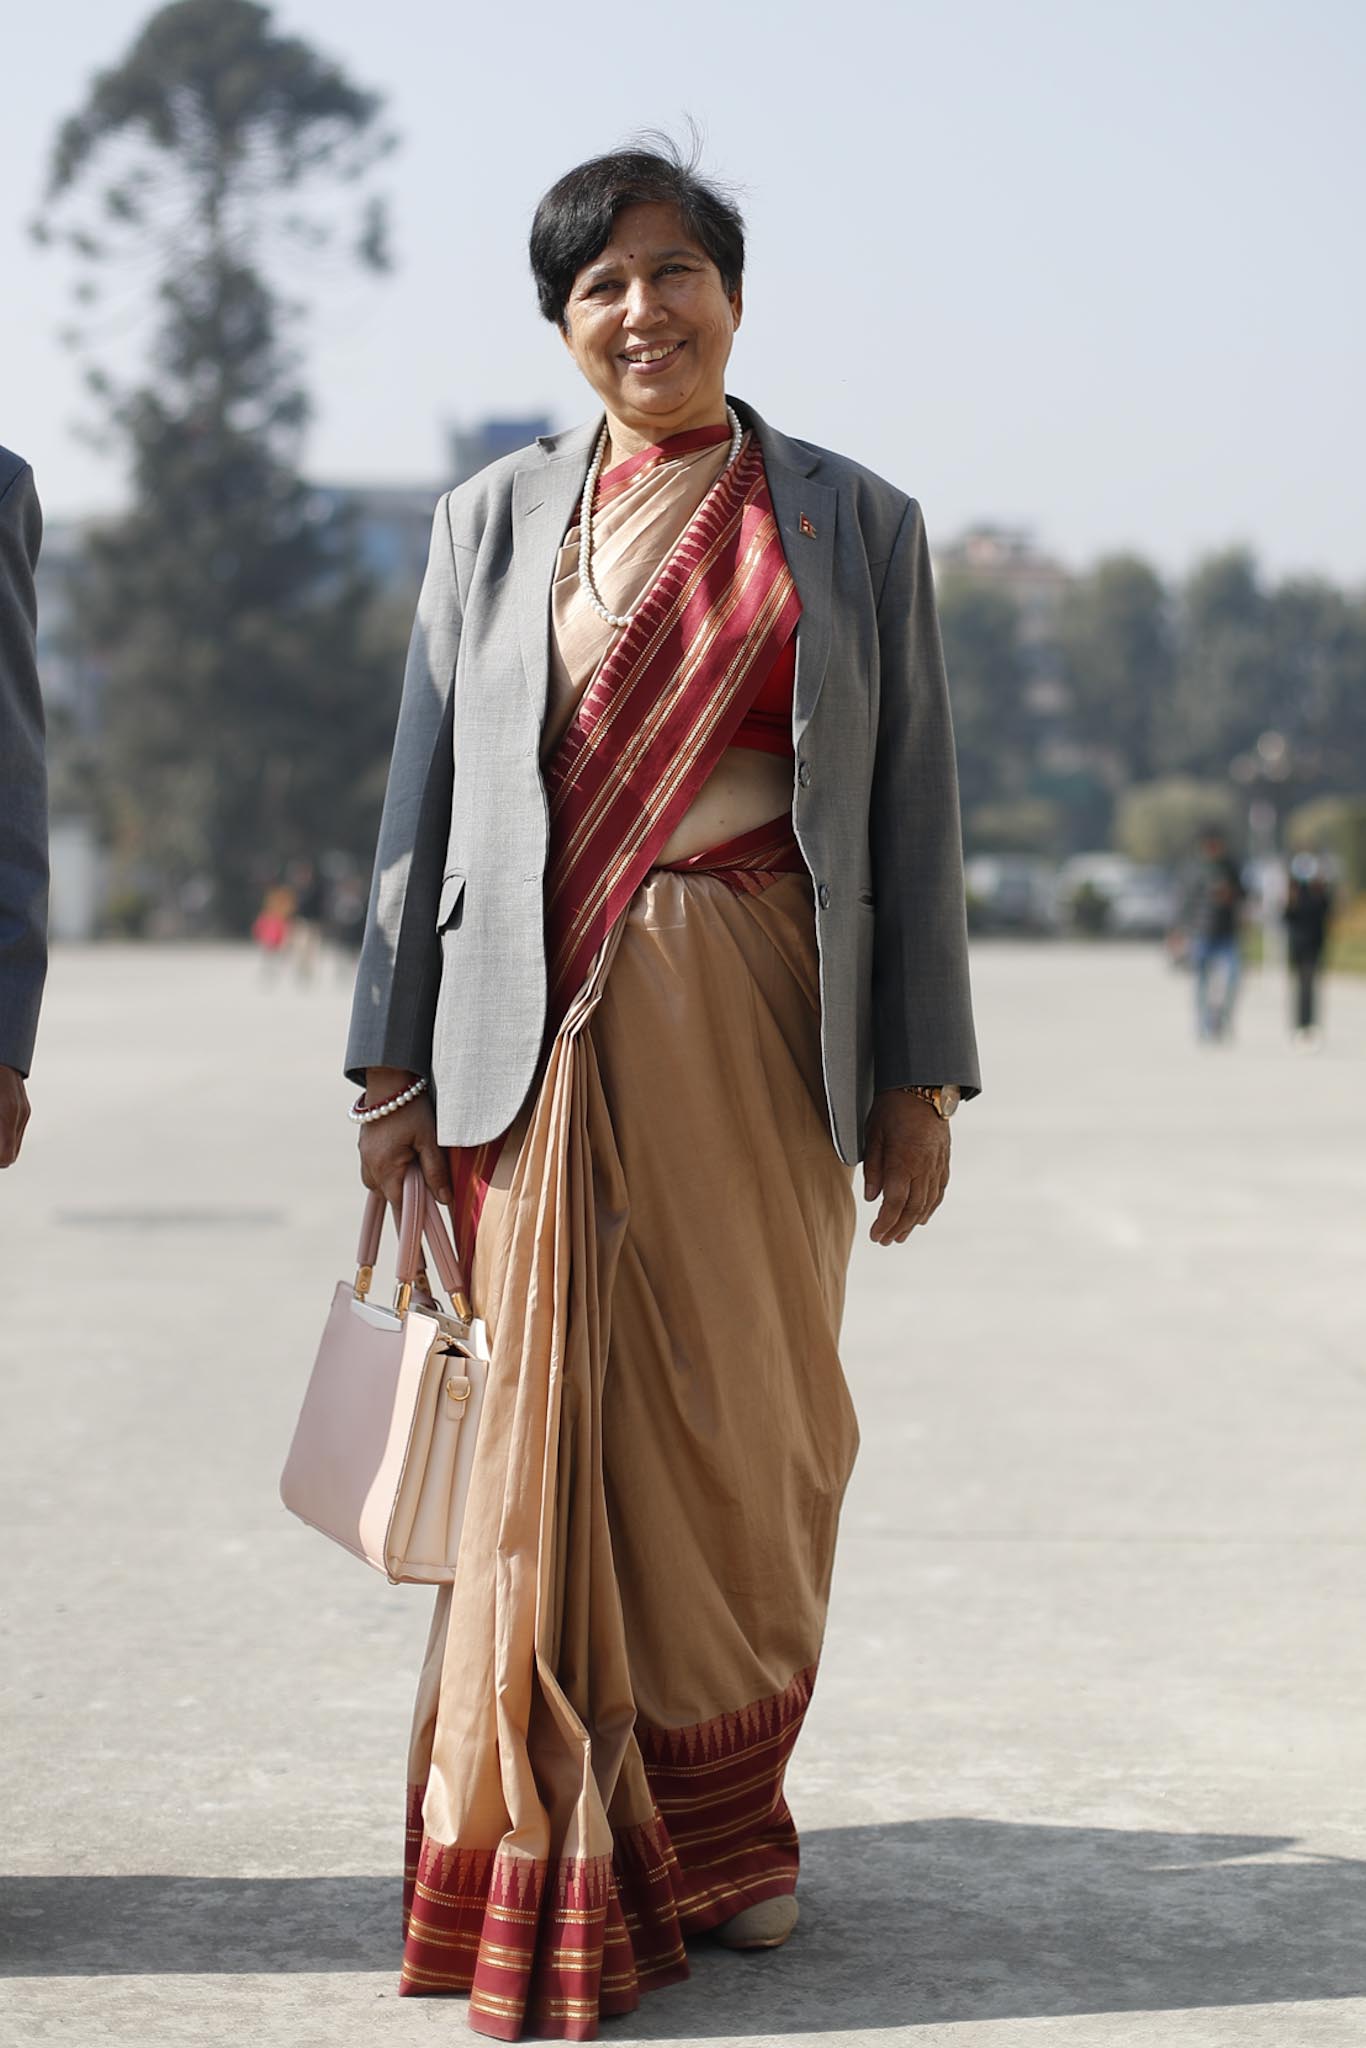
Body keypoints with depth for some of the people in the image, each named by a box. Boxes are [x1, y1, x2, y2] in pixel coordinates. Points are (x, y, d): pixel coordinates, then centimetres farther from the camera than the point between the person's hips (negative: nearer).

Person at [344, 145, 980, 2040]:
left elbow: (911, 814, 7)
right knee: (563, 1433, -4)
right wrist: (396, 1060, 2)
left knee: (750, 1428, 4)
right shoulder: (495, 519, 9)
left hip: (761, 1029, 1)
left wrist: (920, 1080, 2)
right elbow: (426, 799, 8)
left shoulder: (859, 525, 9)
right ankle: (560, 1866, 5)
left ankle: (723, 1818, 21)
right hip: (552, 1036, -1)